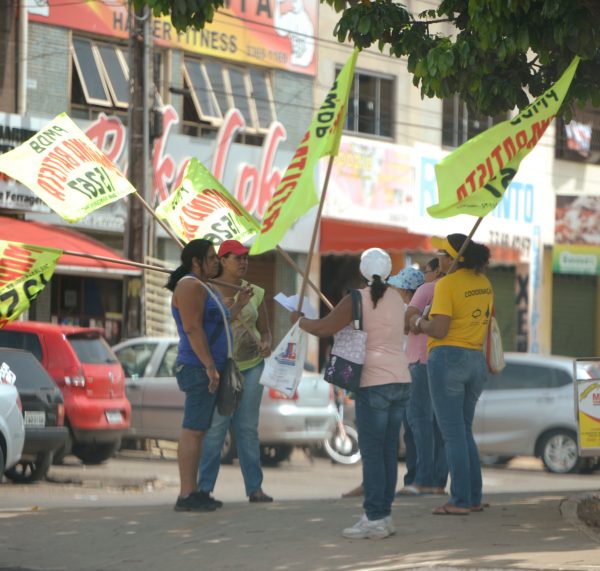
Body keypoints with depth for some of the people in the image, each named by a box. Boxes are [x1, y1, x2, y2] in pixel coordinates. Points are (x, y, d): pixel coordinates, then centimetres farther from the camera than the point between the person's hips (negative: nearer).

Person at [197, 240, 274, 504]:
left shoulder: (255, 293, 8)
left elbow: (264, 330, 14)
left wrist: (266, 344, -8)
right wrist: (238, 305, -22)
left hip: (251, 365, 3)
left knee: (248, 428, 2)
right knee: (216, 427, -8)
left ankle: (255, 487, 3)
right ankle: (204, 487, -3)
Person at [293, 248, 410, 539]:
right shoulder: (395, 298, 11)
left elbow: (324, 328, -10)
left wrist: (299, 320, 8)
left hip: (374, 382, -7)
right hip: (401, 378, 7)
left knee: (372, 450, -6)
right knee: (389, 449, 9)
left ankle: (375, 518, -9)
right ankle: (384, 515, 11)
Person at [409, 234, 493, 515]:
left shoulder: (447, 284, -14)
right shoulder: (483, 283, 10)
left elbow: (439, 330, -20)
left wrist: (419, 323, -1)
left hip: (448, 358, -7)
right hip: (476, 361, 7)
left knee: (453, 434, -3)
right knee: (464, 431, 17)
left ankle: (460, 501, -3)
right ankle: (474, 497, 15)